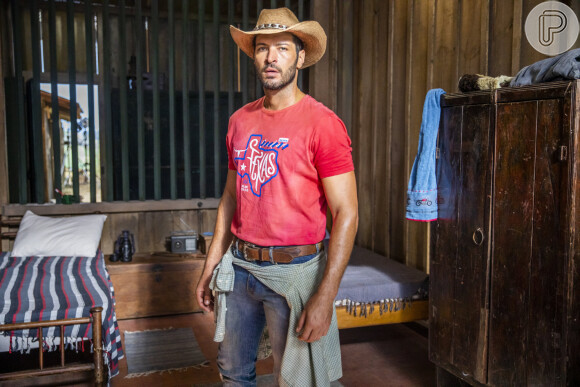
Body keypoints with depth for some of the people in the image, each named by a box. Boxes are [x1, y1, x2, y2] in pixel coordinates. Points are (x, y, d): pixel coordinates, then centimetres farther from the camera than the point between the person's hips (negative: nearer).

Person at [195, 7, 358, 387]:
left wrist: (325, 296, -19)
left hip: (294, 270, -5)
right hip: (239, 266, 6)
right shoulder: (240, 120, 7)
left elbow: (346, 213, -14)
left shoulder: (322, 122, -12)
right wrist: (212, 264, 13)